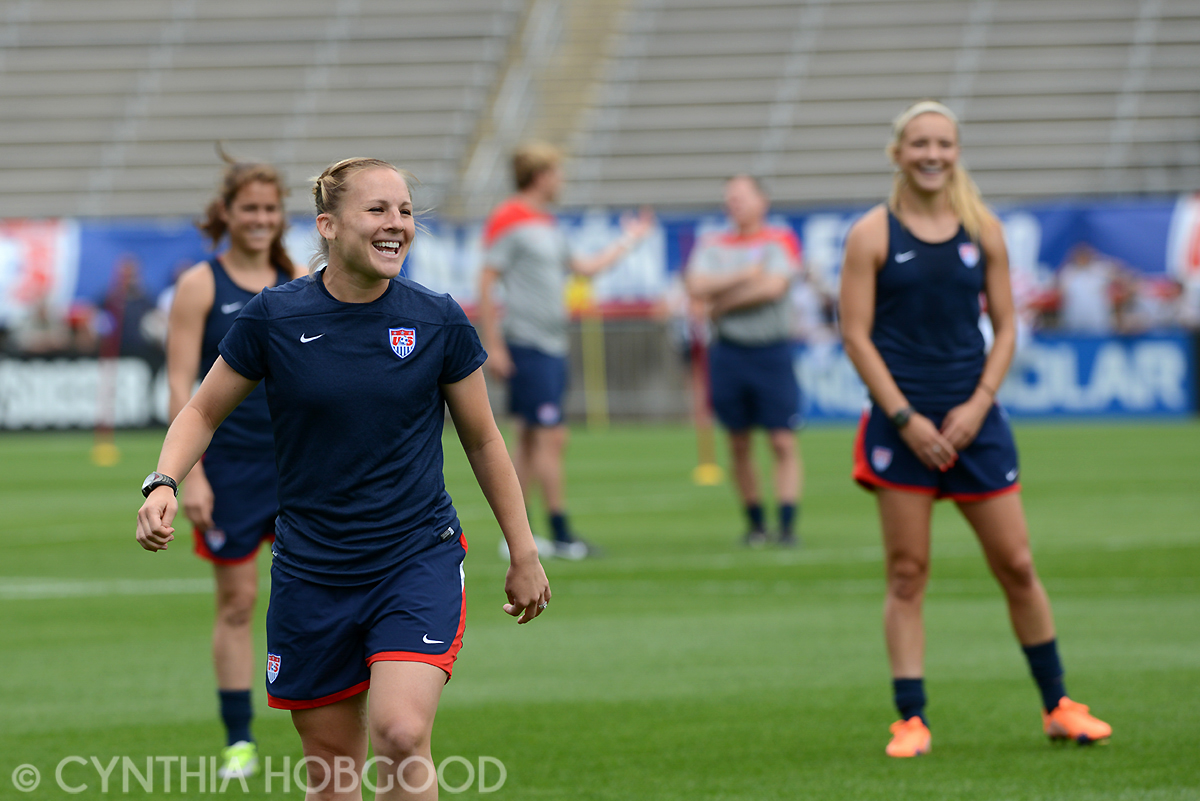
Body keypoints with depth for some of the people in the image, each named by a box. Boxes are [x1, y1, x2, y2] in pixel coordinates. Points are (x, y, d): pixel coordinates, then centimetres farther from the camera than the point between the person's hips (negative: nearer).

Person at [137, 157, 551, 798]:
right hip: (310, 571, 1)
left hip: (419, 561, -1)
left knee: (401, 736, -22)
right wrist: (163, 484, -12)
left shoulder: (439, 322, -4)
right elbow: (203, 412, 7)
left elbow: (482, 440, 8)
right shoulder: (273, 318, -6)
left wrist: (523, 554, 11)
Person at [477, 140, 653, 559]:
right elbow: (486, 284, -14)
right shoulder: (509, 222, -11)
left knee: (530, 439, 9)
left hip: (551, 347, 9)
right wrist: (493, 346, -18)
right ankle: (562, 535, -8)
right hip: (527, 347, -9)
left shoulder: (547, 224, 16)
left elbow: (583, 267, 29)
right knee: (551, 437, -10)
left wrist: (627, 241, 34)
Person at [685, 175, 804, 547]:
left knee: (784, 442, -9)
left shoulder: (781, 241, 1)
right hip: (728, 352, 3)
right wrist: (746, 275, -10)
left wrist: (723, 303, -5)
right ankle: (756, 525, 16)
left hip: (772, 352, -3)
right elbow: (697, 286, -5)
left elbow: (773, 287, -13)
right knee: (739, 444, 6)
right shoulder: (713, 246, 10)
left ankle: (787, 526, -10)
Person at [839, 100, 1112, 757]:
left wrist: (978, 403, -5)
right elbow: (856, 335, -4)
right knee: (906, 574, -2)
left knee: (1016, 565, 5)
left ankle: (1058, 707, 17)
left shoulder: (983, 231, 7)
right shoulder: (872, 235, -1)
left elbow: (1005, 326, 9)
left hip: (974, 419, 3)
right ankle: (911, 720, 3)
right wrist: (904, 418, -11)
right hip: (901, 422, -2)